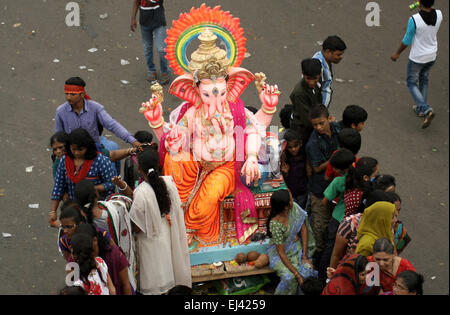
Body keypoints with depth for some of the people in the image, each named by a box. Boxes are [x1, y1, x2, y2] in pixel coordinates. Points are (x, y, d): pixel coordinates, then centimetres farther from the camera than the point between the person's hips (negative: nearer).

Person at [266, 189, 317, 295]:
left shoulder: (295, 208, -15)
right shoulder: (275, 224, -30)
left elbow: (304, 230, -5)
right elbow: (281, 253, -26)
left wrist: (305, 256, -11)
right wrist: (297, 274, -27)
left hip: (296, 246, 5)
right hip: (280, 250, -5)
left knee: (307, 269, -21)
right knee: (289, 277, -26)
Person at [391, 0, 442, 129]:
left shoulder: (414, 20, -28)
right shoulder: (439, 15, -14)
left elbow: (407, 40, -15)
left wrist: (397, 53, 0)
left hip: (417, 58, -5)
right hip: (432, 56, 5)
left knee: (412, 83, 13)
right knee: (424, 80, 27)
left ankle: (426, 110, -5)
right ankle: (420, 109, 39)